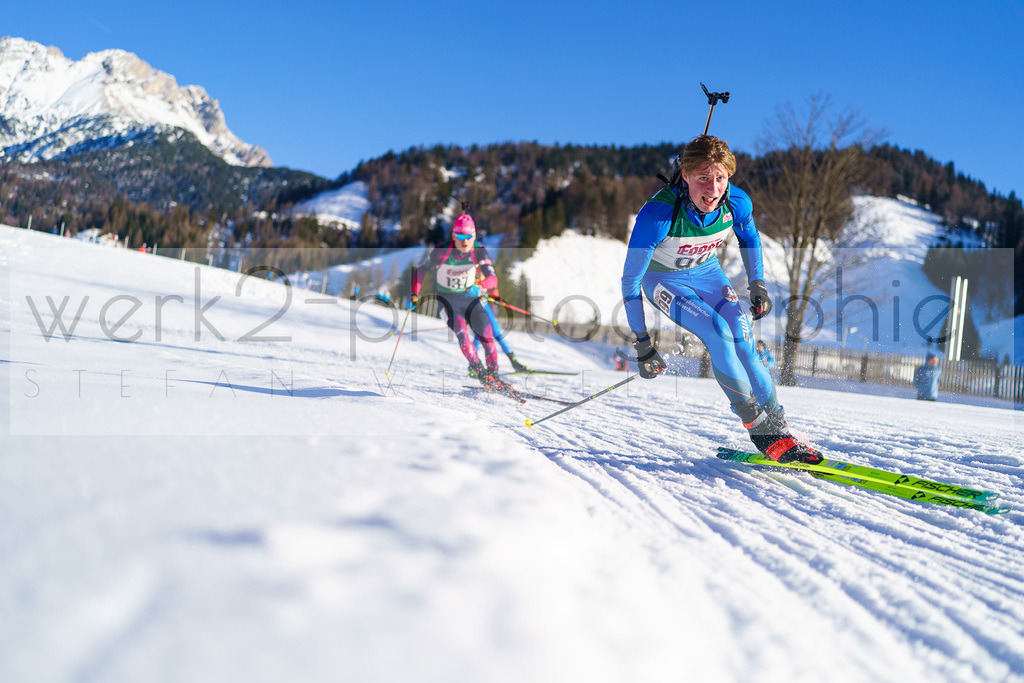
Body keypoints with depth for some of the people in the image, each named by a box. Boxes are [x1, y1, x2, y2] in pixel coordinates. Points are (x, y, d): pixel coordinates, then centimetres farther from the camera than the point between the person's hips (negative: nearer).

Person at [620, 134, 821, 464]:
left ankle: (778, 428, 0)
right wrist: (642, 343, -25)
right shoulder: (657, 214, -36)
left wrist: (757, 284, -1)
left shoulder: (737, 202, -22)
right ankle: (757, 425, -13)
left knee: (743, 341, -12)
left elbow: (749, 236, 5)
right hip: (663, 279, -4)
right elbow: (630, 281, -27)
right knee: (717, 331, -26)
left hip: (707, 271, 4)